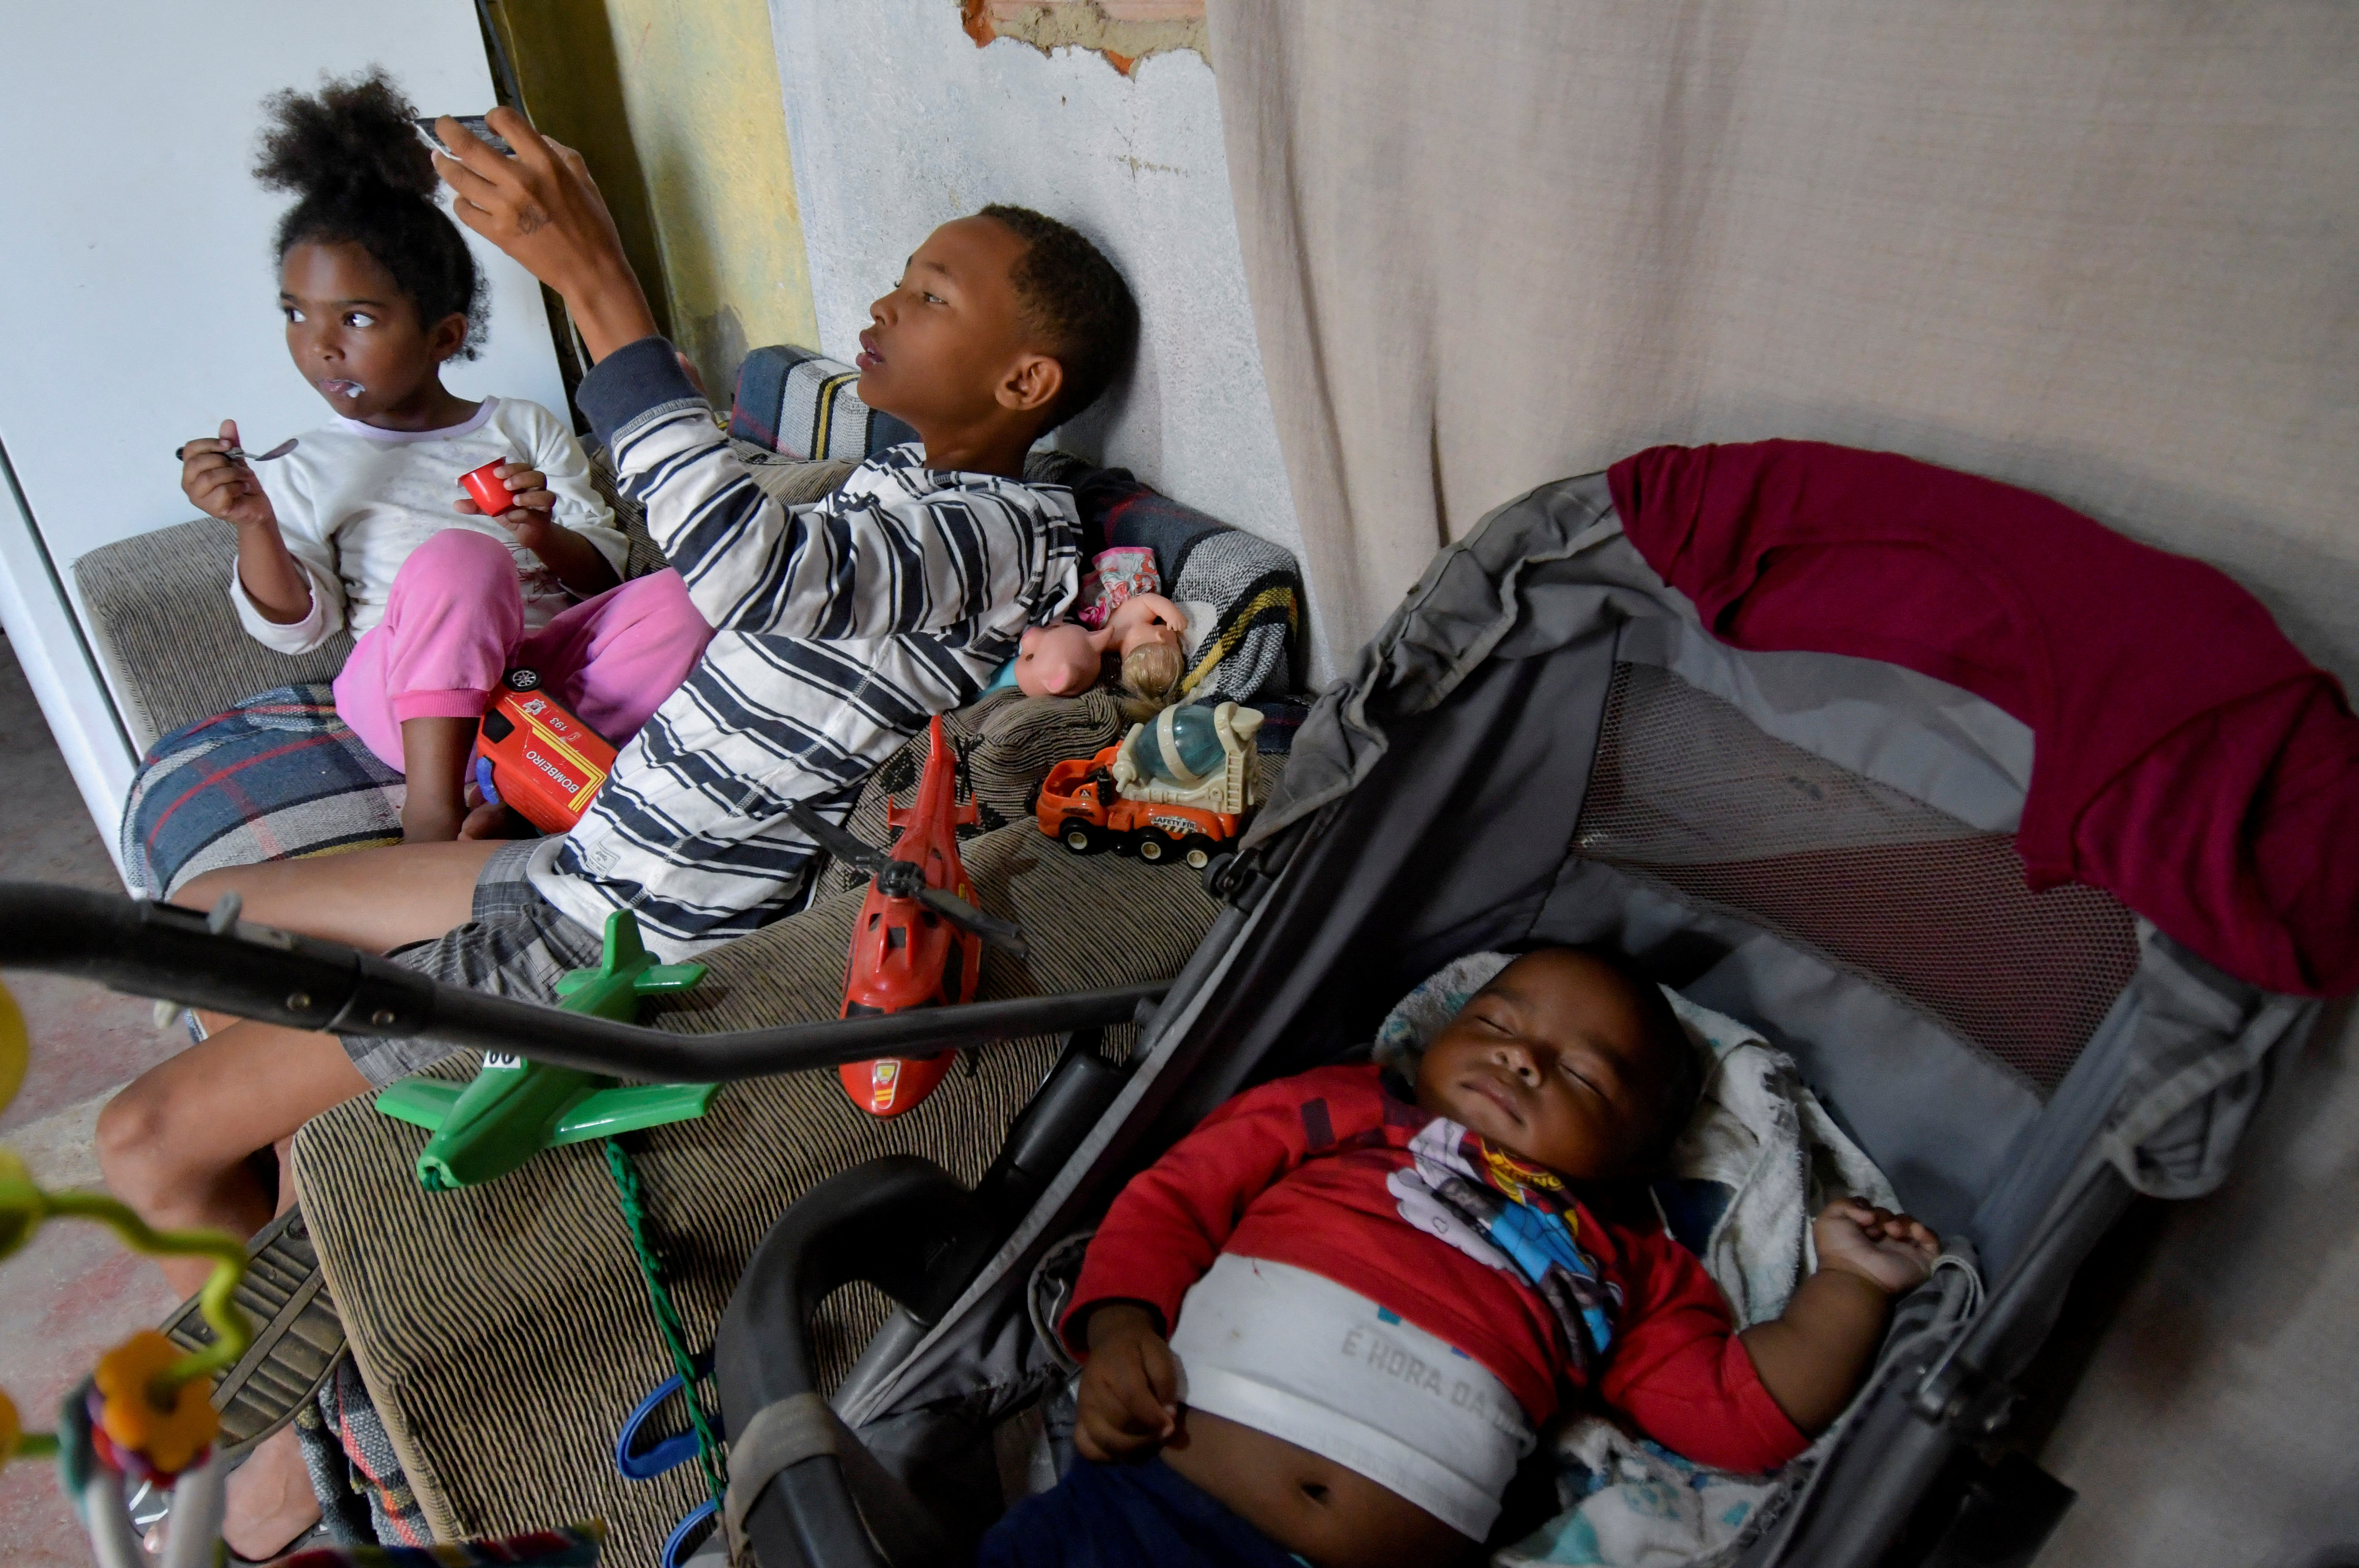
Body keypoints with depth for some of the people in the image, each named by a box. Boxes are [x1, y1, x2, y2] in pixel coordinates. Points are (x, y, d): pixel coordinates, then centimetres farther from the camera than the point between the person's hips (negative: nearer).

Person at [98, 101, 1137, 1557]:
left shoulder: (1010, 530, -22)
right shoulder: (899, 477, 9)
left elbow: (758, 574, -41)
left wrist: (594, 277, -39)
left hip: (629, 940, -10)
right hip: (577, 857, 10)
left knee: (150, 1138, -4)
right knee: (207, 914, 24)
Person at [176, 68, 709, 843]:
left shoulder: (524, 428, 19)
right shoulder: (305, 473, 17)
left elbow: (604, 575, 11)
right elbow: (293, 627, 6)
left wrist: (544, 535, -10)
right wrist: (255, 525, -11)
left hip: (550, 668, 2)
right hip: (406, 695, -2)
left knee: (680, 598, -27)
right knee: (460, 557, -34)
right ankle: (433, 811, -37)